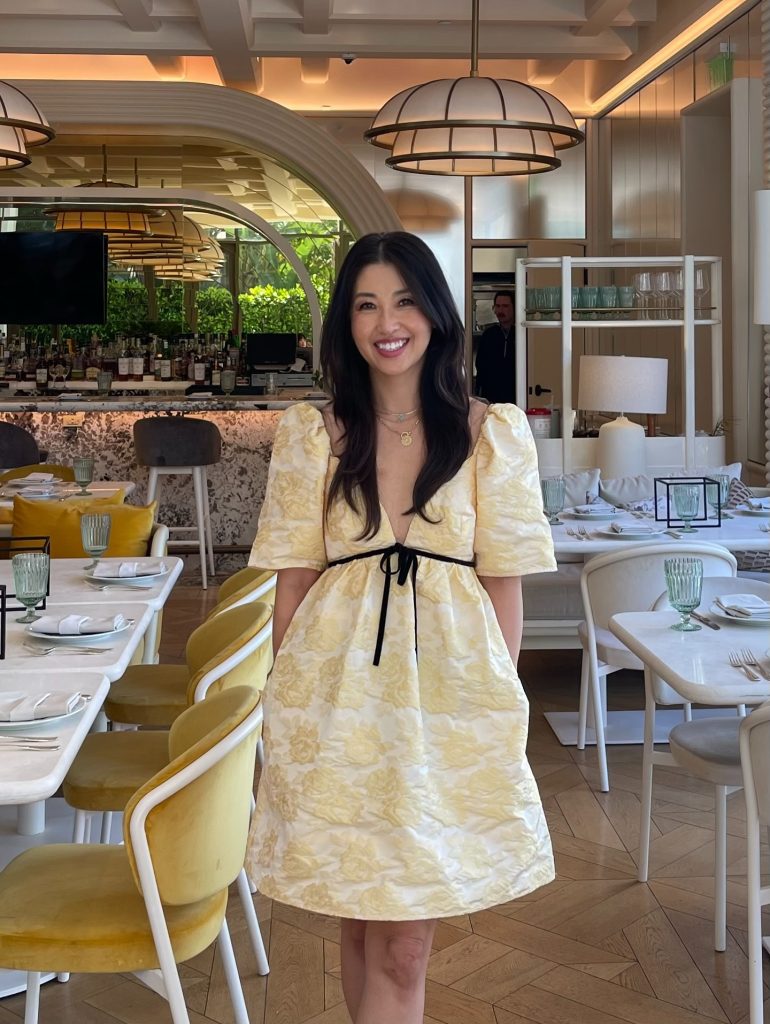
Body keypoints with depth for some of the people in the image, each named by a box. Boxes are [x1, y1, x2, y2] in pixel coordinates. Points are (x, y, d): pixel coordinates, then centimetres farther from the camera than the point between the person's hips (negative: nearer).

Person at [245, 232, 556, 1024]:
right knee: (367, 928, 11)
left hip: (450, 698, 0)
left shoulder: (492, 434, 1)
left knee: (404, 940, 1)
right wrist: (287, 705, 3)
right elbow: (293, 582, 4)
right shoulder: (310, 435, 3)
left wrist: (496, 699, 1)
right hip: (340, 697, 1)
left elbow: (504, 586, 3)